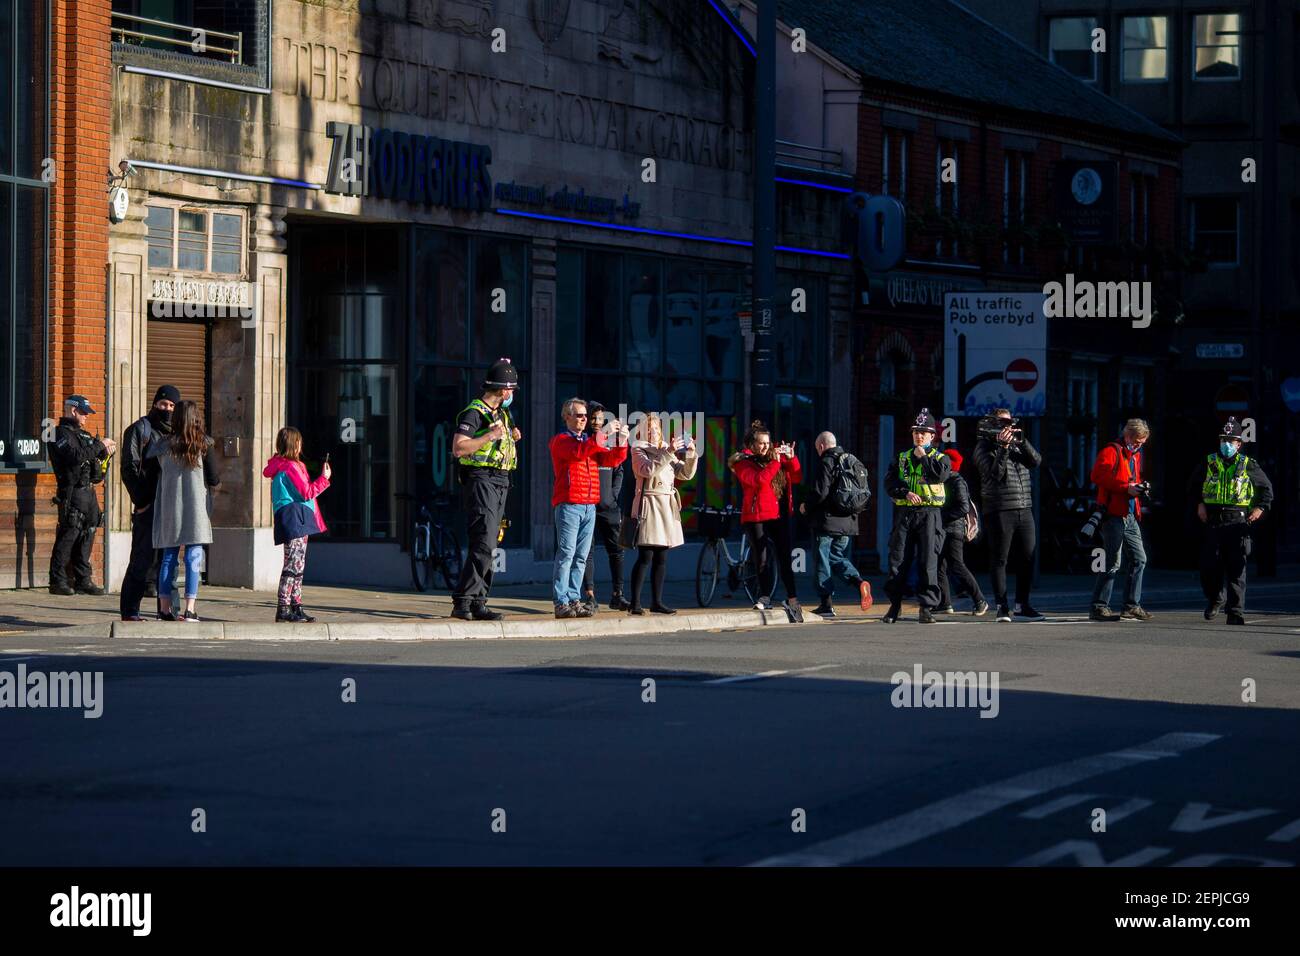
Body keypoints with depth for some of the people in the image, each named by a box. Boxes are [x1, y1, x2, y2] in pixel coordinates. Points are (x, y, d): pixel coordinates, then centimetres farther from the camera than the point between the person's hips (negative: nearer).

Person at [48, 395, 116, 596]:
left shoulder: (83, 434, 23)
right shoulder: (62, 433, -6)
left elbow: (93, 458, 22)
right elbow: (76, 456, -22)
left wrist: (106, 451, 3)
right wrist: (99, 445, -16)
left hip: (88, 491, 9)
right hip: (72, 491, -9)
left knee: (87, 536, 9)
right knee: (68, 534, -9)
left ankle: (83, 580, 13)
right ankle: (58, 581, -7)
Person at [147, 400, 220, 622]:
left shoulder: (163, 444, 0)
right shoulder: (202, 445, -4)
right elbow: (213, 480, -1)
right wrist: (216, 483, 20)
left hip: (169, 508, 2)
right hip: (195, 508, -2)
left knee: (169, 556, 9)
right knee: (193, 557, -1)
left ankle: (164, 607, 10)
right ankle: (189, 609, -8)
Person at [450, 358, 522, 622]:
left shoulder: (501, 413, 19)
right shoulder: (474, 413, -9)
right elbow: (458, 449, -18)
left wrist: (511, 438, 13)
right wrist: (490, 436, -20)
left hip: (500, 483, 9)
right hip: (480, 480, -9)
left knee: (487, 545, 7)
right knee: (484, 543, -17)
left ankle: (478, 602, 8)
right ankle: (462, 601, -19)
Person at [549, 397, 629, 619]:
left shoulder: (590, 441, 22)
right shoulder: (560, 441, 2)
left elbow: (613, 459, 12)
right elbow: (577, 452, -19)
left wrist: (620, 439, -4)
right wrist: (599, 438, -26)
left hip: (589, 506, 7)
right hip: (569, 505, -7)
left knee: (581, 556, 5)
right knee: (566, 554, -10)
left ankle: (574, 600, 7)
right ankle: (561, 603, -12)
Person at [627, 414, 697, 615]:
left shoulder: (667, 452, 19)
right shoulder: (638, 451, 0)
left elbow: (685, 474, 13)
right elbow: (648, 469, -20)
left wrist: (691, 454, -2)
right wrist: (668, 453, -24)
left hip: (667, 507, 7)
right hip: (648, 505, -7)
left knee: (661, 558, 7)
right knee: (645, 557, -11)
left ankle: (657, 602, 11)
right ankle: (635, 603, -11)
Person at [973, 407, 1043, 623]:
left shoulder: (1017, 444, 17)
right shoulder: (984, 447, 1)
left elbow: (1036, 461, 3)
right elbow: (995, 473, -12)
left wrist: (1022, 442, -10)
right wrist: (1003, 447, -20)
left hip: (1024, 509, 6)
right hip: (999, 511, -6)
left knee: (1027, 558, 6)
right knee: (999, 559, -3)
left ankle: (1022, 605, 14)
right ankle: (1002, 607, -1)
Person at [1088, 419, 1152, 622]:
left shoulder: (1136, 455, 21)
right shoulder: (1112, 452, -6)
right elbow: (1098, 476, -19)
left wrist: (1138, 488, 8)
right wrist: (1127, 487, -20)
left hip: (1130, 516, 9)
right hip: (1113, 515, -9)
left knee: (1139, 559, 7)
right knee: (1113, 563, -9)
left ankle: (1132, 606, 13)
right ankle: (1098, 607, -4)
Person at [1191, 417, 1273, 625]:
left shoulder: (1248, 466, 5)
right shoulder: (1209, 464, 10)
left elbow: (1267, 488, 14)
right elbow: (1193, 484, 25)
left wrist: (1260, 508, 0)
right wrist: (1199, 504, 11)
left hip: (1238, 524, -2)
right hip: (1213, 523, 2)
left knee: (1236, 570, -5)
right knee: (1209, 567, -1)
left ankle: (1235, 612, -3)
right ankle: (1215, 600, 26)